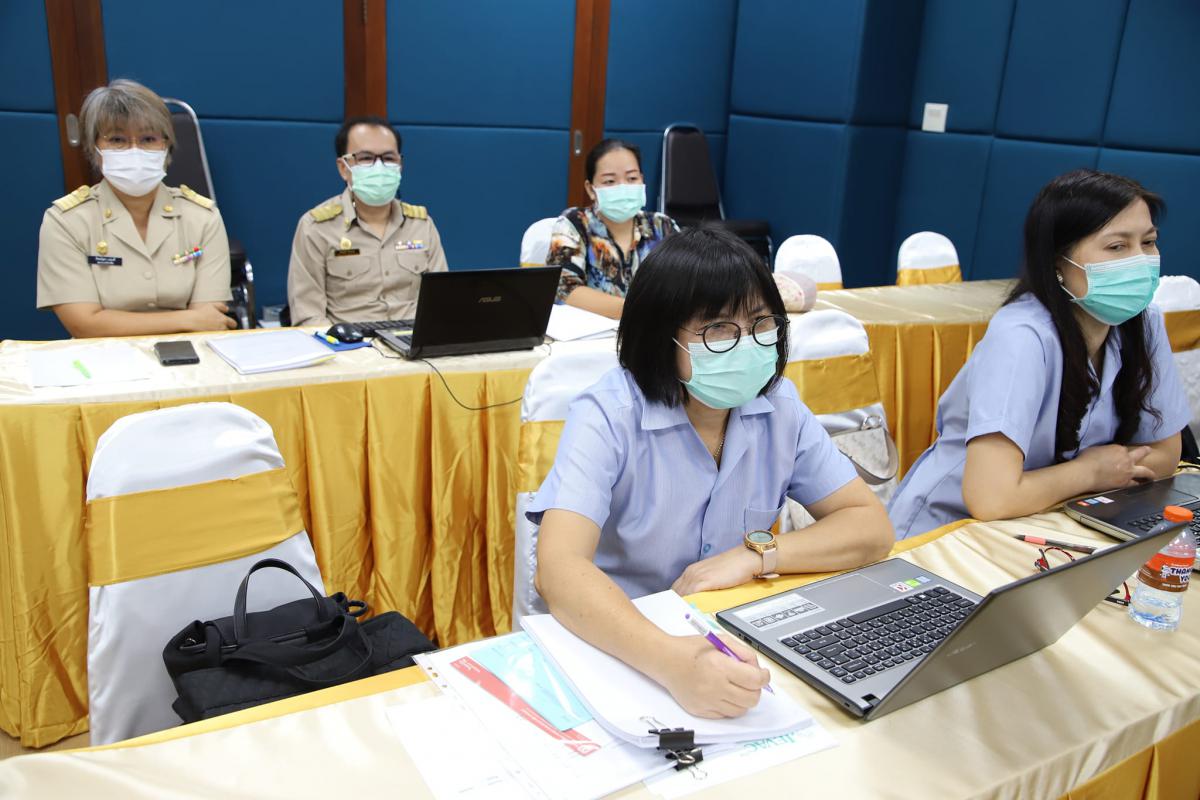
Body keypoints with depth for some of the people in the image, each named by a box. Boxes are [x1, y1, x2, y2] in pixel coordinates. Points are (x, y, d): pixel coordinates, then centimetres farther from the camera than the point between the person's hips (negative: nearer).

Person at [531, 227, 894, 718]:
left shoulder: (779, 406, -3)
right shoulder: (607, 418, -17)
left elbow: (871, 526, -1)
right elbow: (559, 570, -30)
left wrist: (756, 554, -16)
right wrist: (671, 660, -45)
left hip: (740, 637, 4)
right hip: (618, 643, -4)